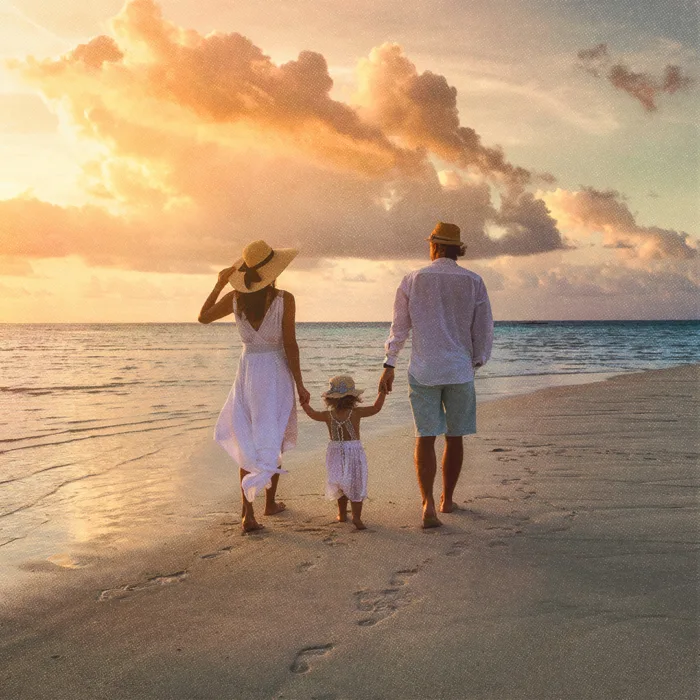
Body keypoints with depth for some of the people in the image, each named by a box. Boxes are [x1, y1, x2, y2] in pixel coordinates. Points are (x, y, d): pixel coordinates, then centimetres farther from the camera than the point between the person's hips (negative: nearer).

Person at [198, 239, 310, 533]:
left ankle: (248, 512, 0)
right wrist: (300, 385, -6)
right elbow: (290, 345, -13)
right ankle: (270, 501, 28)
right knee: (274, 441, 16)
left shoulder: (235, 298, -5)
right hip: (277, 373, -2)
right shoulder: (285, 300, -14)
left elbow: (203, 317, 11)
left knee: (248, 443, 10)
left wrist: (218, 284, 17)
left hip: (247, 372, 3)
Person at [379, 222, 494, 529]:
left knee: (425, 437, 0)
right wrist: (477, 361, 18)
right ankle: (447, 500, 25)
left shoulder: (412, 280, -1)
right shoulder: (473, 282, -1)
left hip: (423, 370, 0)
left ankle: (428, 503, -14)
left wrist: (389, 365, 9)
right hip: (460, 370, 1)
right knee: (454, 437, 14)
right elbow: (484, 329, 3)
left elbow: (399, 327, 2)